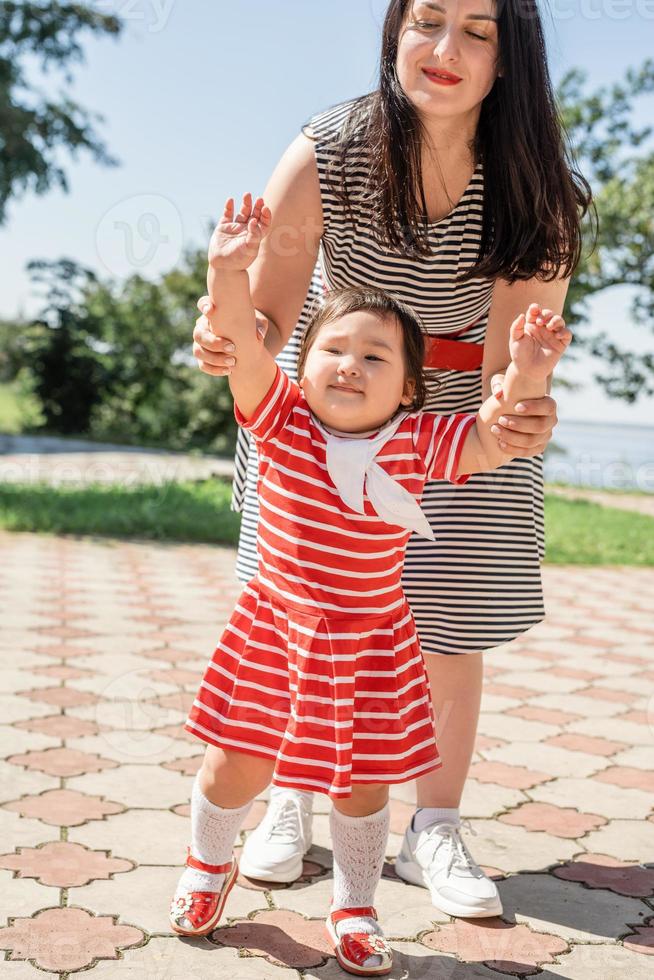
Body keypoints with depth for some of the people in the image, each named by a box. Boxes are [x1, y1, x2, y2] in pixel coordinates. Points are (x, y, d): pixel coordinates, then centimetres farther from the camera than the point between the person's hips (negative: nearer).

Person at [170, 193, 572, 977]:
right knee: (234, 765, 11)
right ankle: (208, 867, 42)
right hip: (273, 632, 0)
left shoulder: (415, 443, -7)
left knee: (359, 785, 10)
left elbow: (493, 441, -12)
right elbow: (242, 344, -20)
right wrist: (229, 271, -34)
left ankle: (354, 909, 34)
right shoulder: (281, 420, -9)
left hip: (369, 648, 0)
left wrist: (524, 379, -28)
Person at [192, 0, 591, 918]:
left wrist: (518, 416, -52)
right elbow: (268, 318, -25)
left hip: (460, 401, 1)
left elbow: (507, 365, -28)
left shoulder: (532, 189, -24)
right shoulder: (328, 153, -26)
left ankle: (435, 828, 12)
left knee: (454, 612, -1)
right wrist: (228, 338, -49)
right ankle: (290, 801, 17)